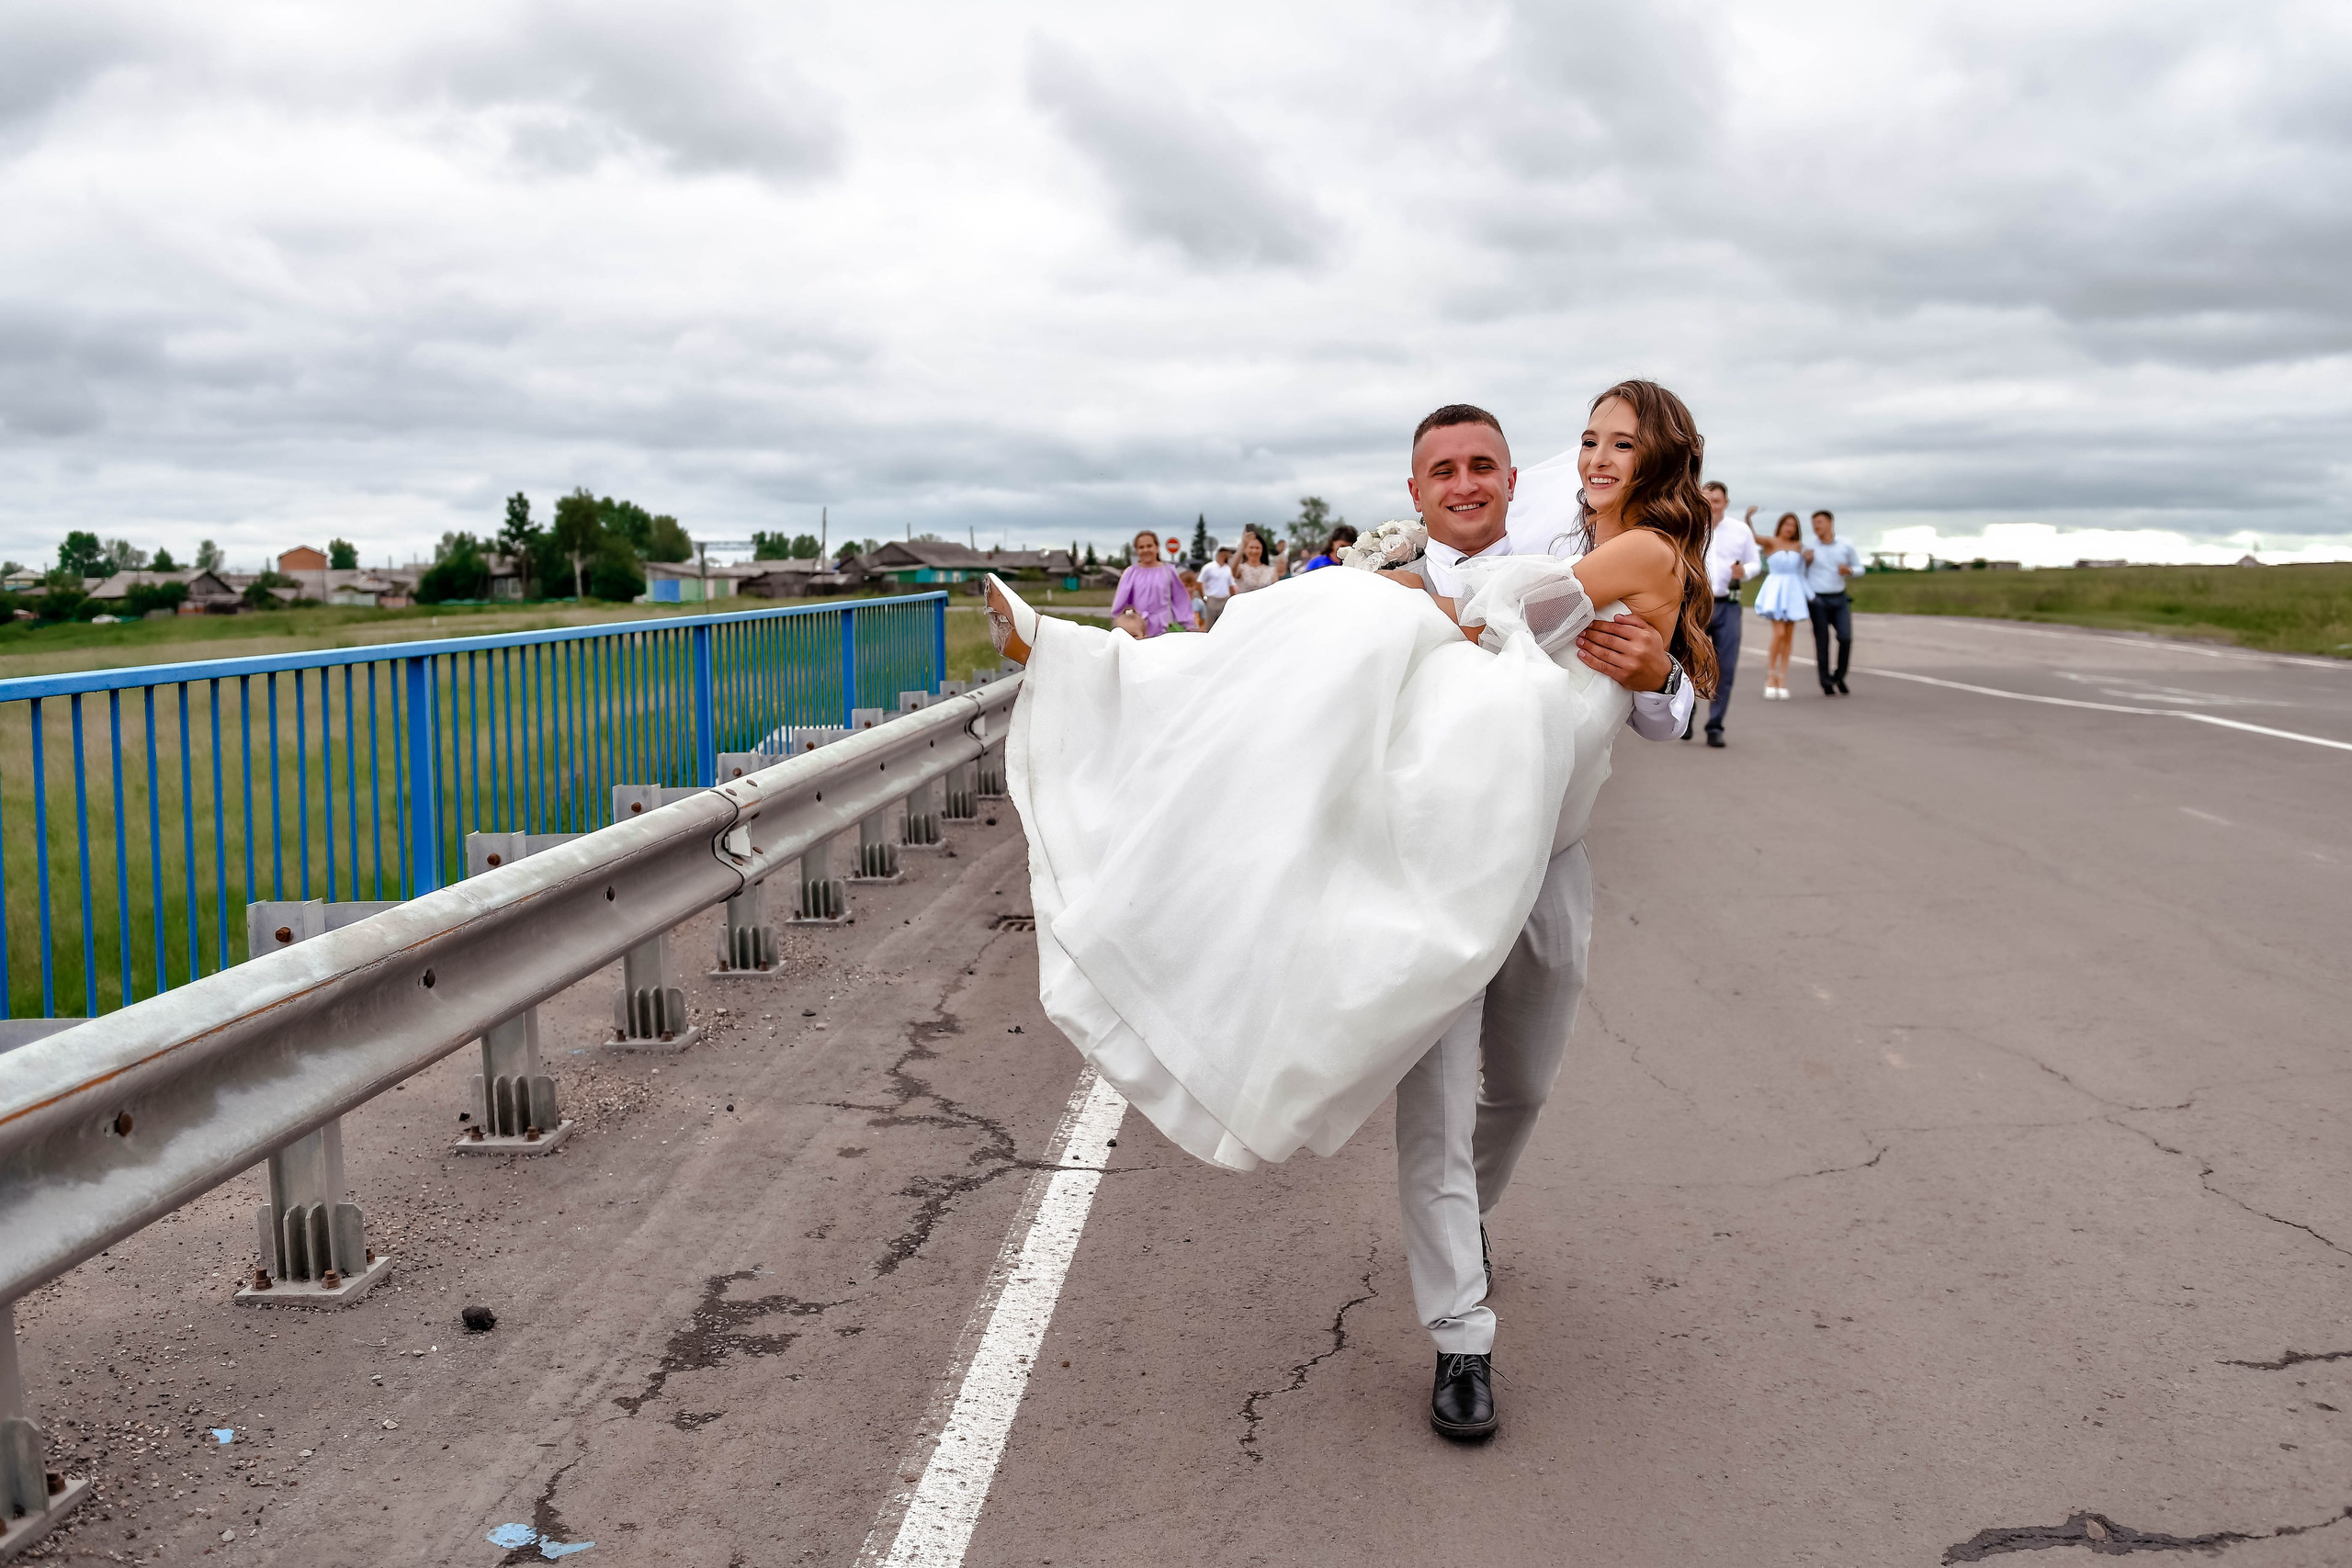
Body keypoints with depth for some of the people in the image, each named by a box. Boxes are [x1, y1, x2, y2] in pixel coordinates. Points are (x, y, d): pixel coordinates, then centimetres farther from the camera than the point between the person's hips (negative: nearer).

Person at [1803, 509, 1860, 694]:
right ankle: (1826, 683, 8)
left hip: (1839, 599, 2)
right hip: (1818, 600, -2)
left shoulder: (1846, 546, 3)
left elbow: (1859, 568, 11)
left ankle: (1839, 677, 9)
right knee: (1822, 642, -1)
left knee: (1846, 638, -10)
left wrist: (1849, 570, -8)